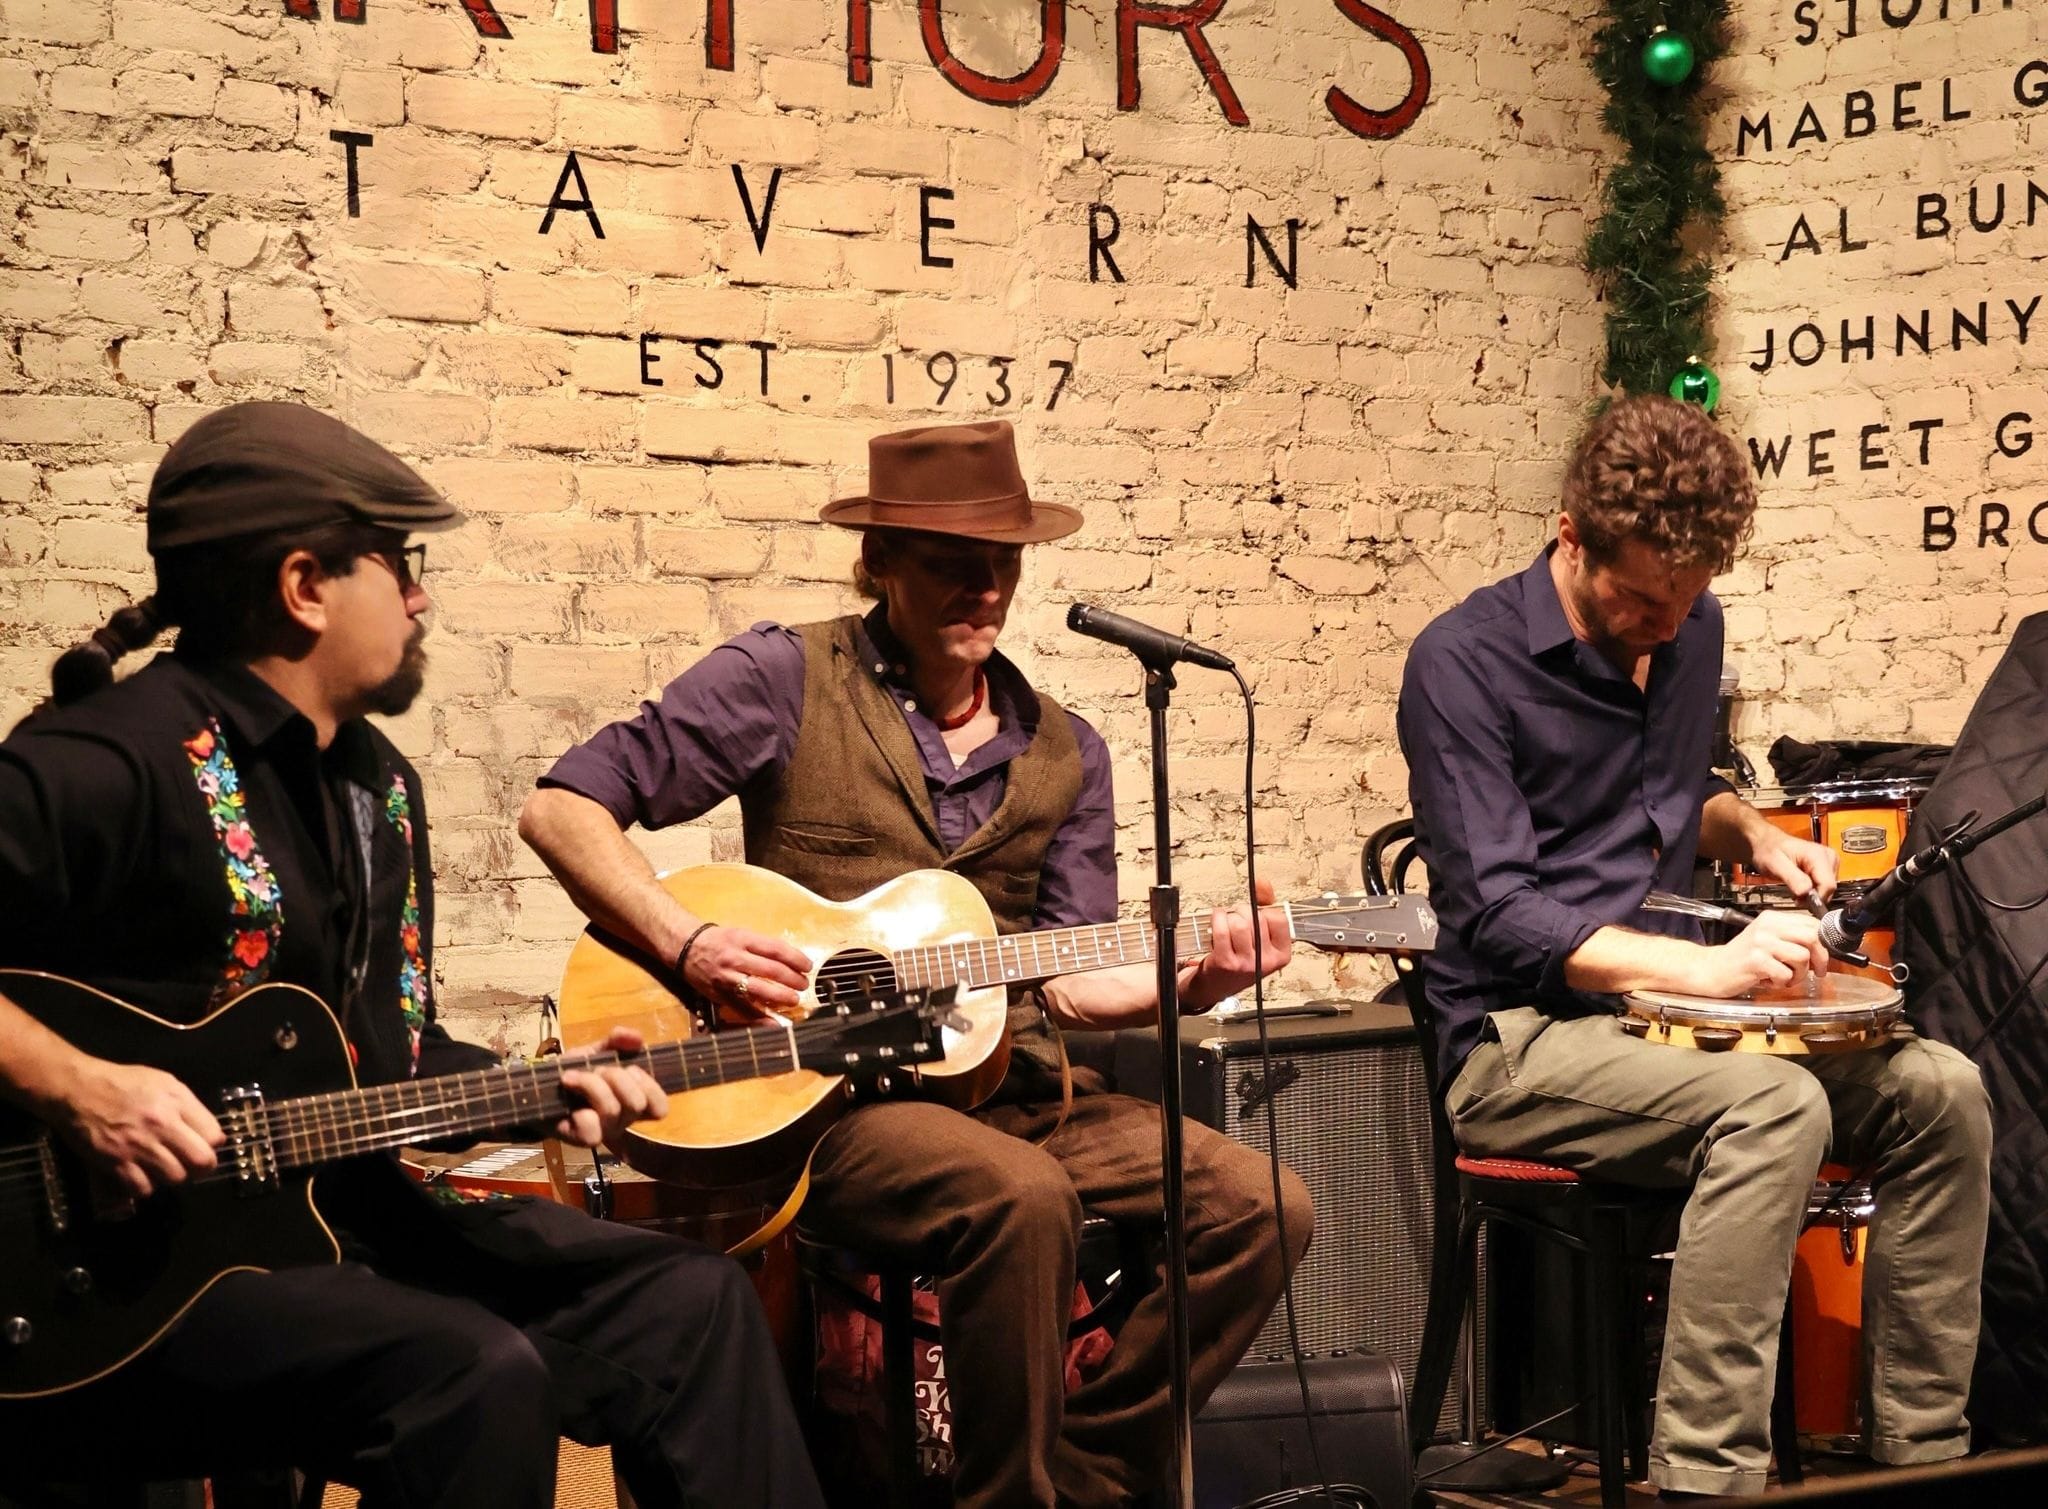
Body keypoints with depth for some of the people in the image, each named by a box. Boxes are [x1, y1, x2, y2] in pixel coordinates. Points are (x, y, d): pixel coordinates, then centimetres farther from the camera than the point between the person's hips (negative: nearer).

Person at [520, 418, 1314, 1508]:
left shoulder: (1063, 755, 13)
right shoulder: (786, 679, -1)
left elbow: (1068, 981, 9)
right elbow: (561, 807, -3)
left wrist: (1194, 980, -11)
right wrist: (687, 944, -16)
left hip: (1006, 1080, 6)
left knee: (1263, 1206, -11)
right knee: (1021, 1197, -34)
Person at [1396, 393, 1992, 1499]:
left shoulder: (1689, 629, 9)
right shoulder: (1462, 663, -14)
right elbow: (1498, 913, -21)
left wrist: (1750, 834, 5)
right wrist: (1706, 967, -32)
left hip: (1657, 1012, 7)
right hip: (1518, 1041, -7)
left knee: (1940, 1092, -11)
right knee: (1777, 1108, -32)